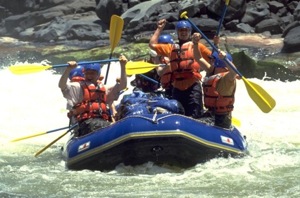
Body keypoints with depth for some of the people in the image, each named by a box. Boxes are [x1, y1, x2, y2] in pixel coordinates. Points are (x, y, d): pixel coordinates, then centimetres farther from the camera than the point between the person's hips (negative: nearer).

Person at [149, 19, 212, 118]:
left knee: (194, 117, -11)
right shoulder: (171, 48, 20)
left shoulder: (197, 46, 10)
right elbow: (152, 44, 20)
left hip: (193, 87, -4)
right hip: (177, 88, 4)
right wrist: (159, 29, 21)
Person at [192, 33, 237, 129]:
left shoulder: (227, 77, -18)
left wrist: (225, 59, -54)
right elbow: (199, 58, 13)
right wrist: (195, 43, 0)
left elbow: (233, 71, -42)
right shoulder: (211, 71, 7)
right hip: (210, 114, 9)